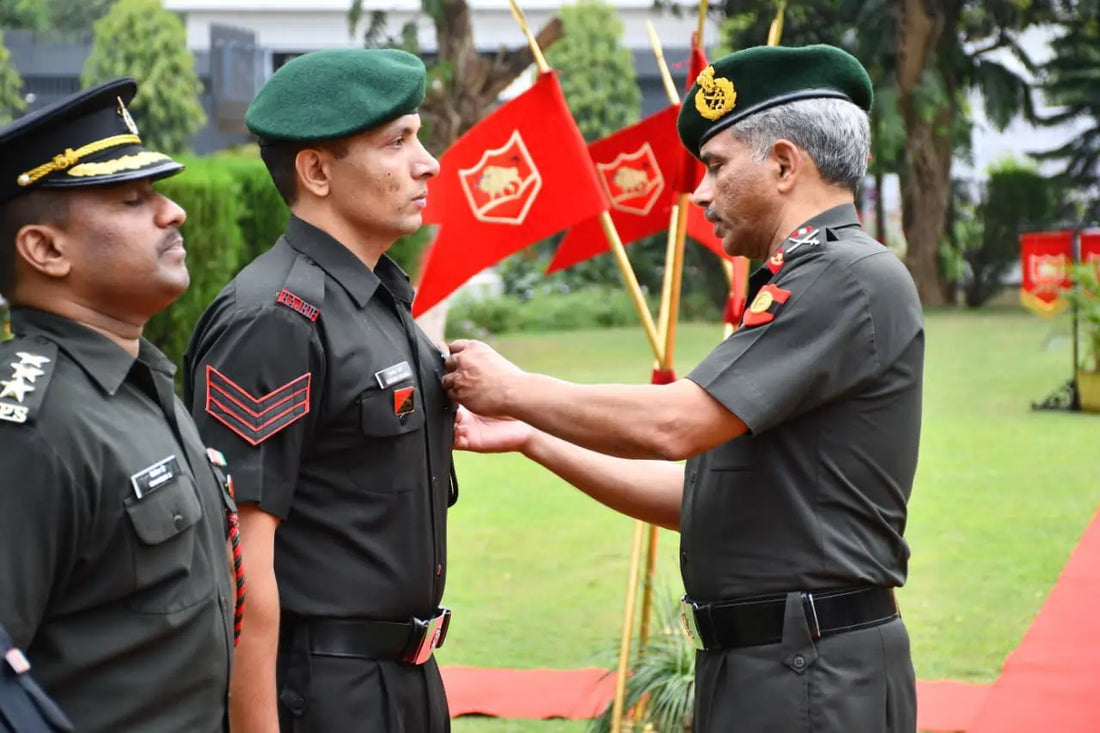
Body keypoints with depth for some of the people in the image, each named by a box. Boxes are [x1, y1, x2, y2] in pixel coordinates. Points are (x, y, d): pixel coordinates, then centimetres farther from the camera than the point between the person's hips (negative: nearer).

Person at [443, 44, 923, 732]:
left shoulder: (852, 276, -14)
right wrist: (531, 437, 14)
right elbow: (698, 495, 17)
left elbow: (672, 425, -21)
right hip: (749, 661, 9)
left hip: (813, 676, -9)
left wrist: (514, 388, -7)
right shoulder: (802, 283, 18)